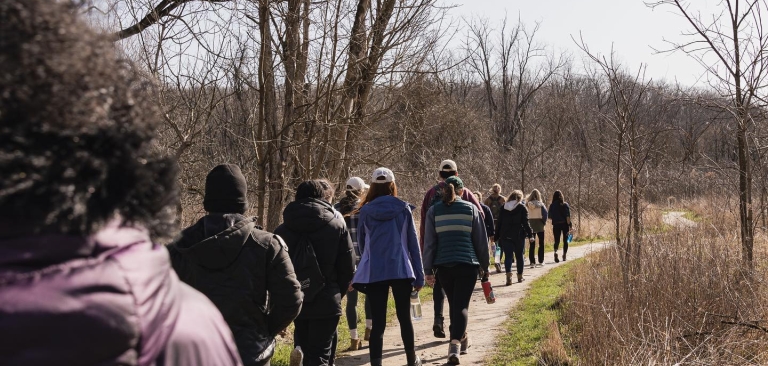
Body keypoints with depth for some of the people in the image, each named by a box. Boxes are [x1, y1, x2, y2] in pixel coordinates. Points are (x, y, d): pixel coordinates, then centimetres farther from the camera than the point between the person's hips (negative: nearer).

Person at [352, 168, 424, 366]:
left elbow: (361, 243, 13)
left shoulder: (365, 211, 2)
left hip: (373, 272, 0)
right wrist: (419, 274, 7)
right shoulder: (404, 208, 1)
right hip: (401, 270, 0)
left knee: (378, 322, 2)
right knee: (404, 317, 15)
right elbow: (413, 243, 3)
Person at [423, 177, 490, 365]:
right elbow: (481, 240, 6)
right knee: (462, 305, -3)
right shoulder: (471, 208, 4)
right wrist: (484, 265, 16)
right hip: (468, 265, -2)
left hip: (443, 266, 2)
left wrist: (428, 269, 6)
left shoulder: (434, 211, 5)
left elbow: (429, 242, 2)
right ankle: (455, 342, -20)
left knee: (454, 303, 19)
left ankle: (460, 339, 31)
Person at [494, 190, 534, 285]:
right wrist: (530, 234, -3)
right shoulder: (522, 207, -3)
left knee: (508, 256, 1)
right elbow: (525, 222, -8)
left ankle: (509, 275, -19)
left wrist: (497, 237, 9)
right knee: (519, 256, 12)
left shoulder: (503, 208, 5)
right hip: (518, 236, -2)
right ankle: (520, 276, 21)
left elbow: (499, 223, 6)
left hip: (505, 236, 2)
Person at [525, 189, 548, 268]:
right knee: (541, 243, 12)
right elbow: (545, 213, -11)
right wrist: (544, 221, 2)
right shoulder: (540, 204, -8)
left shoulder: (527, 204, -2)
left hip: (530, 225, 2)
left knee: (532, 244, 5)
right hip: (539, 225, -2)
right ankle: (541, 261, 14)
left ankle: (532, 262, 1)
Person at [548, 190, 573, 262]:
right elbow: (568, 216, -12)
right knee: (565, 240, 14)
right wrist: (570, 224, -8)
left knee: (557, 240, 4)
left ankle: (555, 251, -24)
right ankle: (564, 255, 19)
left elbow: (550, 217, 0)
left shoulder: (552, 205, -2)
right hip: (564, 224, 0)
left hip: (556, 225, 0)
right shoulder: (565, 204, -6)